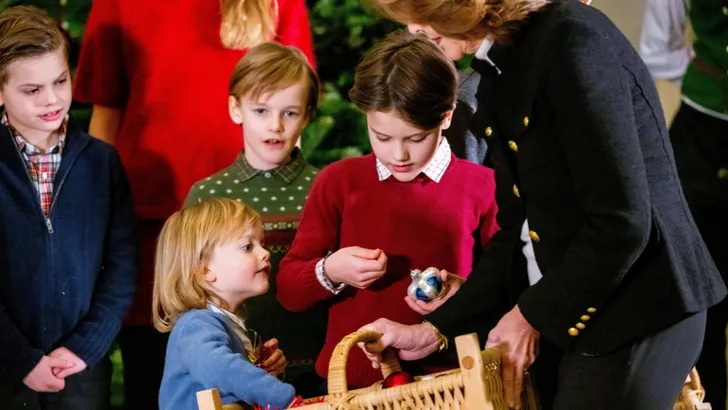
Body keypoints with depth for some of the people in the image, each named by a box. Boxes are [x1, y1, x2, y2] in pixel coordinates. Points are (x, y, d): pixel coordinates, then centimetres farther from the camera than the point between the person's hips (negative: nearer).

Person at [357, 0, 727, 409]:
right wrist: (435, 329, 9)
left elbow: (621, 222, -21)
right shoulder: (498, 77, 11)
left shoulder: (571, 40, -17)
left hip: (641, 310, -9)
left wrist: (533, 315, -12)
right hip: (568, 315, 9)